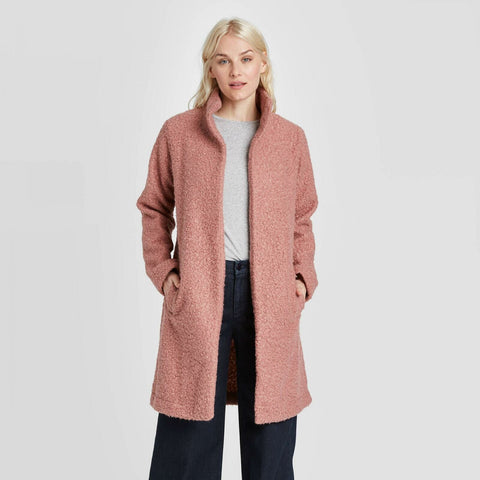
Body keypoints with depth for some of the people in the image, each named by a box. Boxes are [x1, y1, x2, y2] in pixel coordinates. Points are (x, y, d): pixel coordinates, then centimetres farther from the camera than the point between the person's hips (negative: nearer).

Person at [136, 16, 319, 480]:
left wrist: (302, 275, 3)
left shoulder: (291, 137, 10)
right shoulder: (178, 132, 6)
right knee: (188, 438, 5)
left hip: (269, 295, 2)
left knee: (270, 438, 8)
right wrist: (163, 273, 1)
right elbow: (154, 208, 13)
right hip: (197, 291, -1)